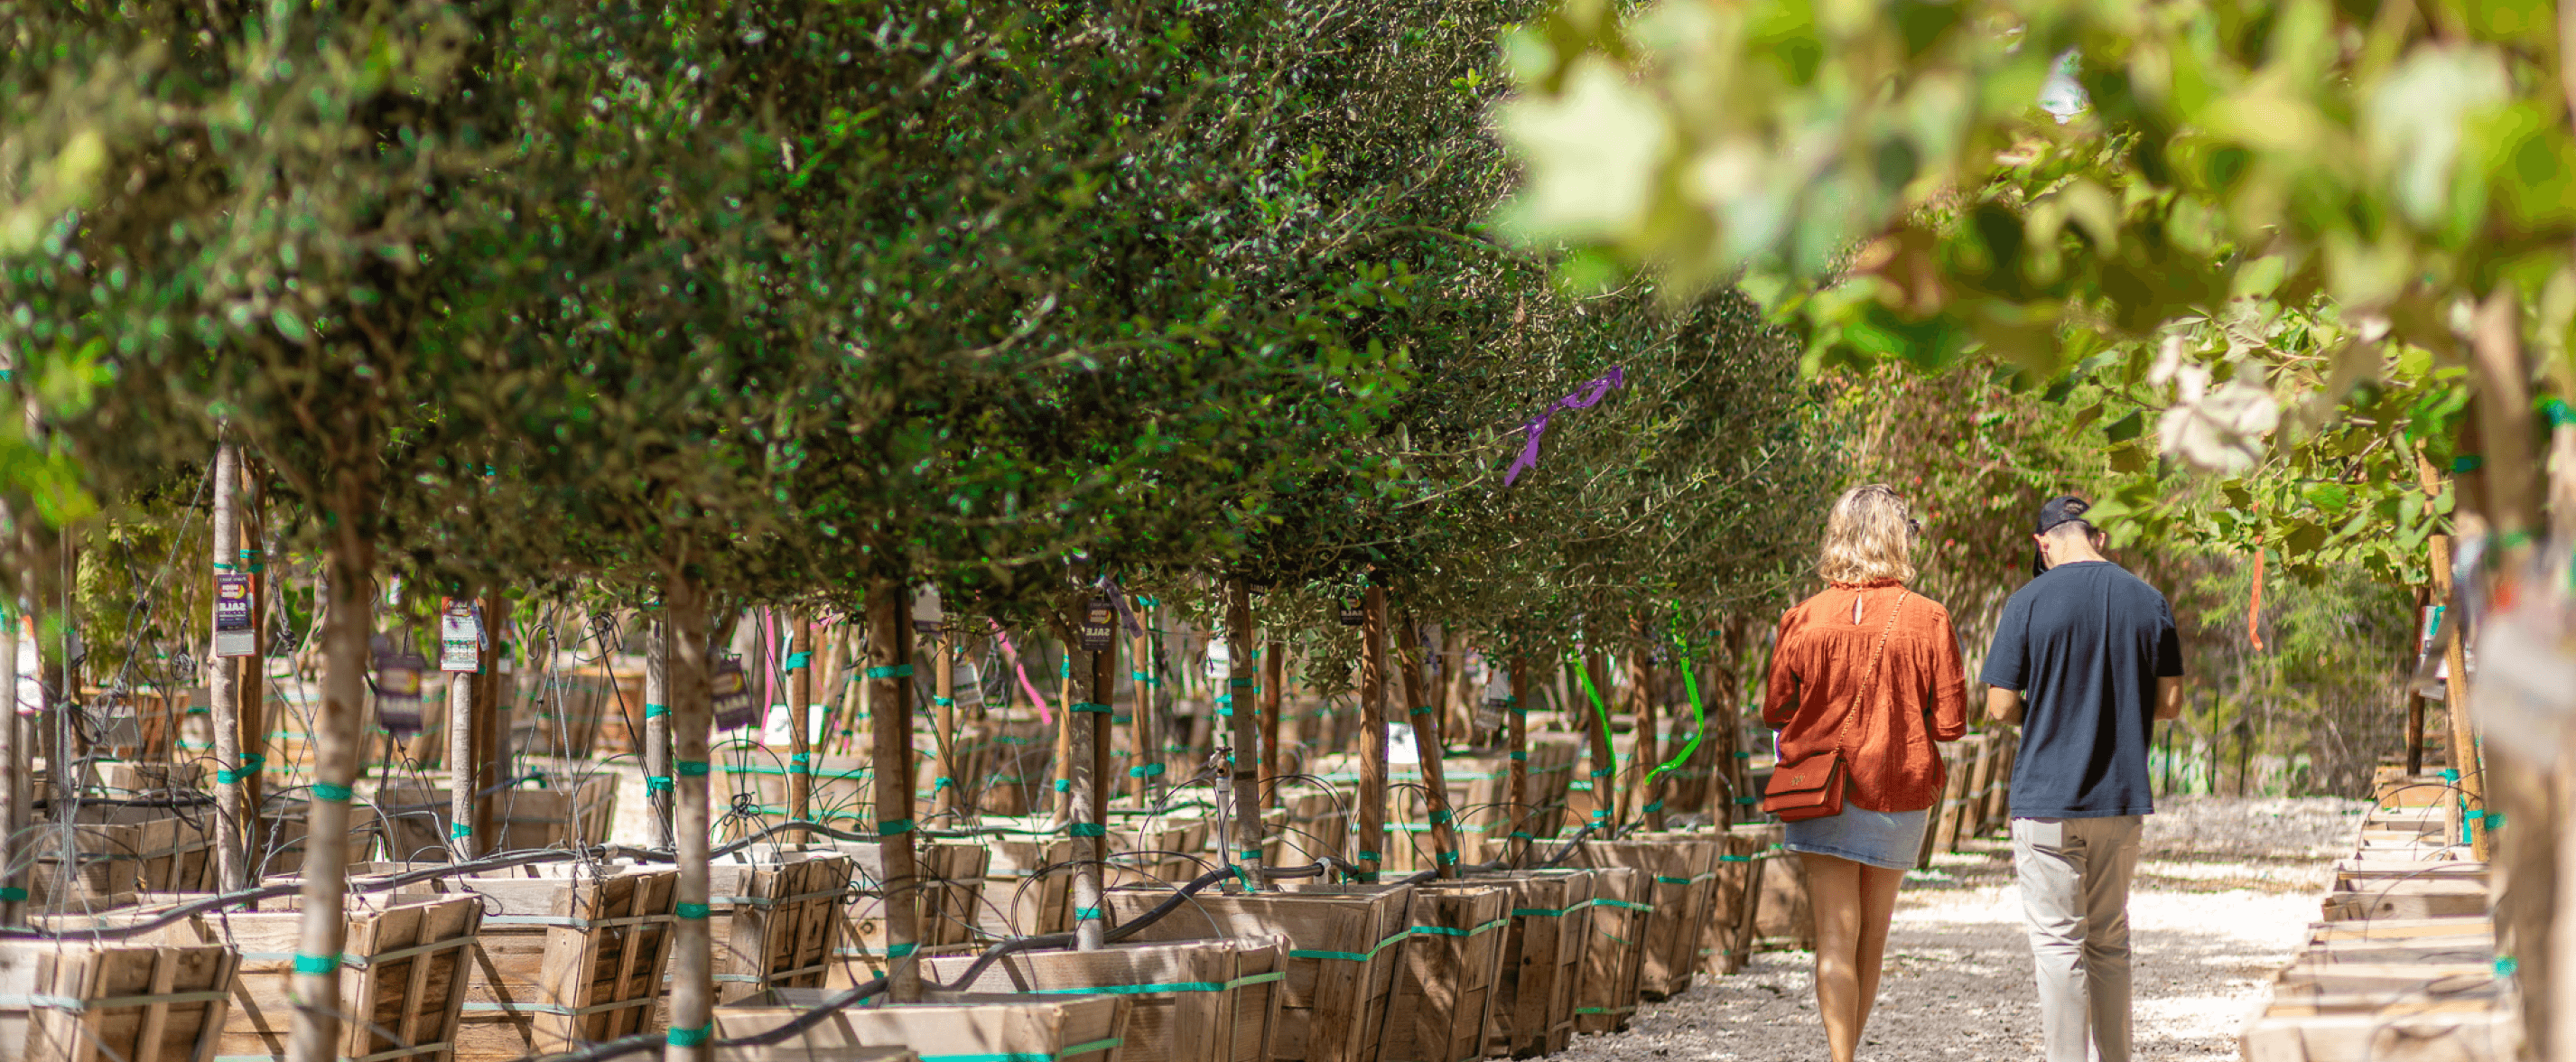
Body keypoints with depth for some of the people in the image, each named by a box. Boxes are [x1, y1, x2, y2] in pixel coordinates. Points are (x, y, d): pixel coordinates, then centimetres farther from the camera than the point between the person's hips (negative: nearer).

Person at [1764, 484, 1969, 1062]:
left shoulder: (1804, 618, -5)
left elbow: (1775, 711, 2)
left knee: (1834, 938, -4)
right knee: (1871, 939, 16)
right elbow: (1949, 722, -7)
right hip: (1897, 792, 1)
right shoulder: (1928, 618, -8)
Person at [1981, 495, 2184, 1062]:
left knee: (2059, 943, 0)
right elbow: (2170, 701, 5)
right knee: (2110, 941, 15)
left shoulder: (2029, 602, -9)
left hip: (2047, 802, -4)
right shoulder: (2149, 601, 2)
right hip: (2122, 800, 4)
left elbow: (2001, 706, -9)